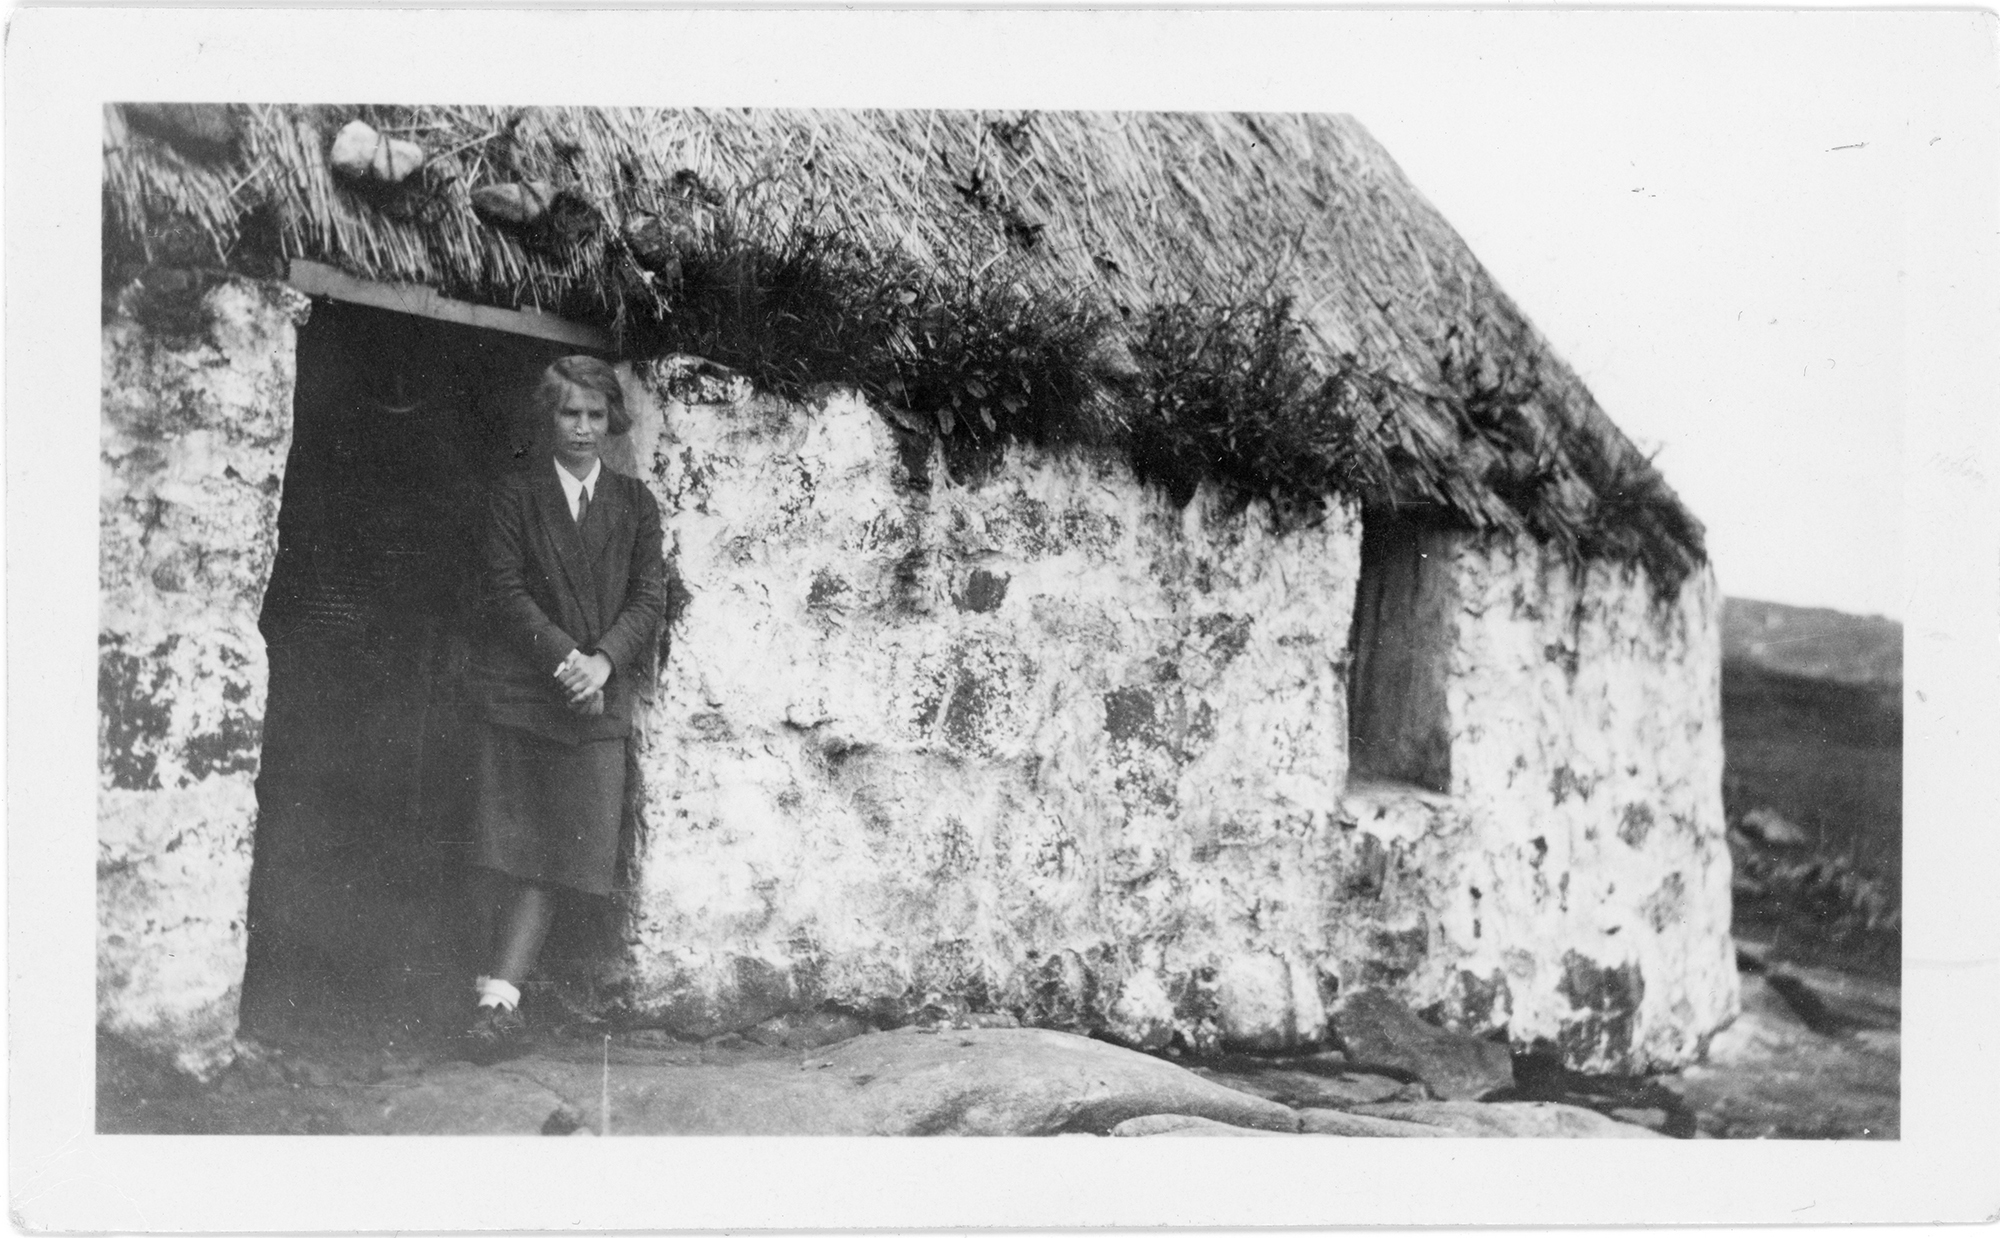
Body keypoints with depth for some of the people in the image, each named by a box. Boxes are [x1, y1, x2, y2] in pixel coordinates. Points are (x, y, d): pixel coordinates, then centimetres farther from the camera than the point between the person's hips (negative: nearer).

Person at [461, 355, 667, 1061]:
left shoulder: (635, 505, 15)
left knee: (551, 860, -6)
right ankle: (503, 994, 4)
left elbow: (649, 597, 7)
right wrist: (563, 659, -14)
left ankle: (499, 994, -7)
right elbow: (504, 590, -2)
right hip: (519, 696, -1)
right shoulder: (516, 496, 8)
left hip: (598, 704, 2)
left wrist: (603, 661, -10)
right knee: (509, 857, -3)